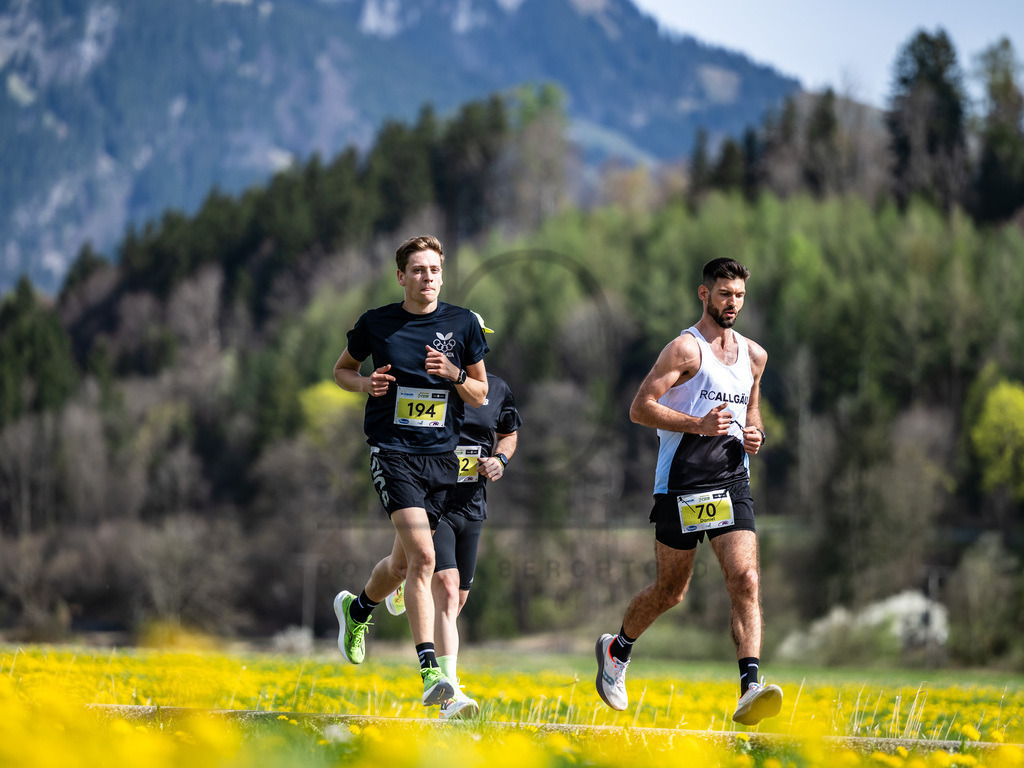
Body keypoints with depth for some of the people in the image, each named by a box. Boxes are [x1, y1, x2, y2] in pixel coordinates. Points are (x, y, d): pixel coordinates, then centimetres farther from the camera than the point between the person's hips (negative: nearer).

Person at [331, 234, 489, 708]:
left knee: (403, 564, 12)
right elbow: (341, 370, 17)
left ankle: (357, 608, 46)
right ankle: (430, 671, -22)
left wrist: (455, 374, -9)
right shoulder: (376, 324, 1)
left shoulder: (462, 324, 5)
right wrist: (365, 383, -5)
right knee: (422, 555, -20)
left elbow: (480, 395, 12)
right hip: (393, 451, -3)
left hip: (443, 456, 4)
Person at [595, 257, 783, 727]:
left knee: (745, 579, -14)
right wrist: (697, 424, -21)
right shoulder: (686, 348, -5)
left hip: (732, 482, 5)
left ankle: (750, 689, -23)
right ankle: (616, 651, 35)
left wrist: (754, 435, 8)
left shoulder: (754, 356, 16)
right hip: (682, 483, -5)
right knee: (670, 589, 6)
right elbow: (640, 408, -11)